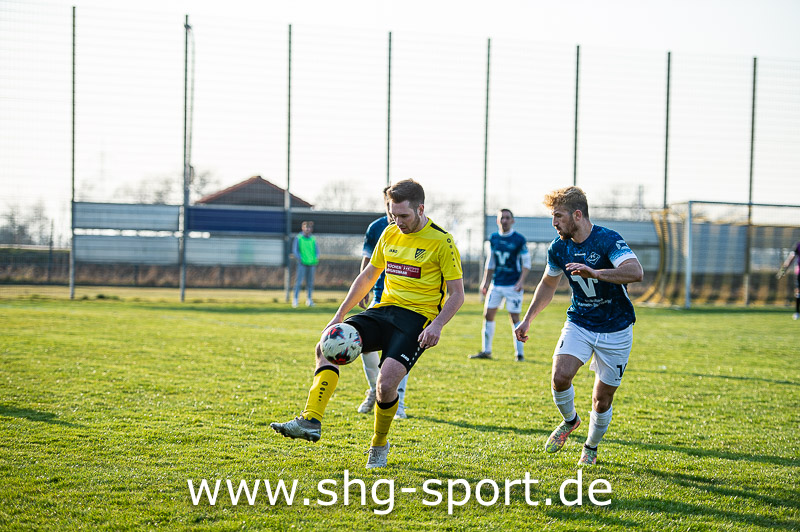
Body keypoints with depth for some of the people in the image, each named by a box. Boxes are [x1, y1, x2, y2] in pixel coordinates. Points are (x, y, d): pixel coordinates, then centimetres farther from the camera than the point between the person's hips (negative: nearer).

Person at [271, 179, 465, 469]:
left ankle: (379, 444, 2)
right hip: (383, 311, 6)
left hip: (417, 317, -6)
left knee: (386, 382, -25)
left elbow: (457, 294, -6)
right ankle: (311, 421, -25)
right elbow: (368, 276, 22)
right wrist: (340, 314, 15)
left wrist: (437, 325, -22)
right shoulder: (390, 234, 11)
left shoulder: (442, 242, -7)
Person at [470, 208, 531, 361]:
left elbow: (526, 263, -3)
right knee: (488, 314, 3)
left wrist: (521, 281, -14)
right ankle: (486, 351, 12)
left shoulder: (519, 240, -6)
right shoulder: (493, 238, 8)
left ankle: (519, 353, 4)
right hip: (496, 284, 5)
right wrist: (485, 282, 14)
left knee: (514, 318, -4)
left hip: (513, 285, -5)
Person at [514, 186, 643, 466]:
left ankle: (591, 448, 28)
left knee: (602, 399, 1)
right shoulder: (559, 247, -3)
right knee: (560, 376, -21)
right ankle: (570, 421, 9)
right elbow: (548, 284, 16)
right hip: (579, 324, 4)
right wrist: (528, 319, 10)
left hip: (615, 330, -4)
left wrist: (595, 273, -50)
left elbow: (636, 271, -38)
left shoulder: (608, 240, -21)